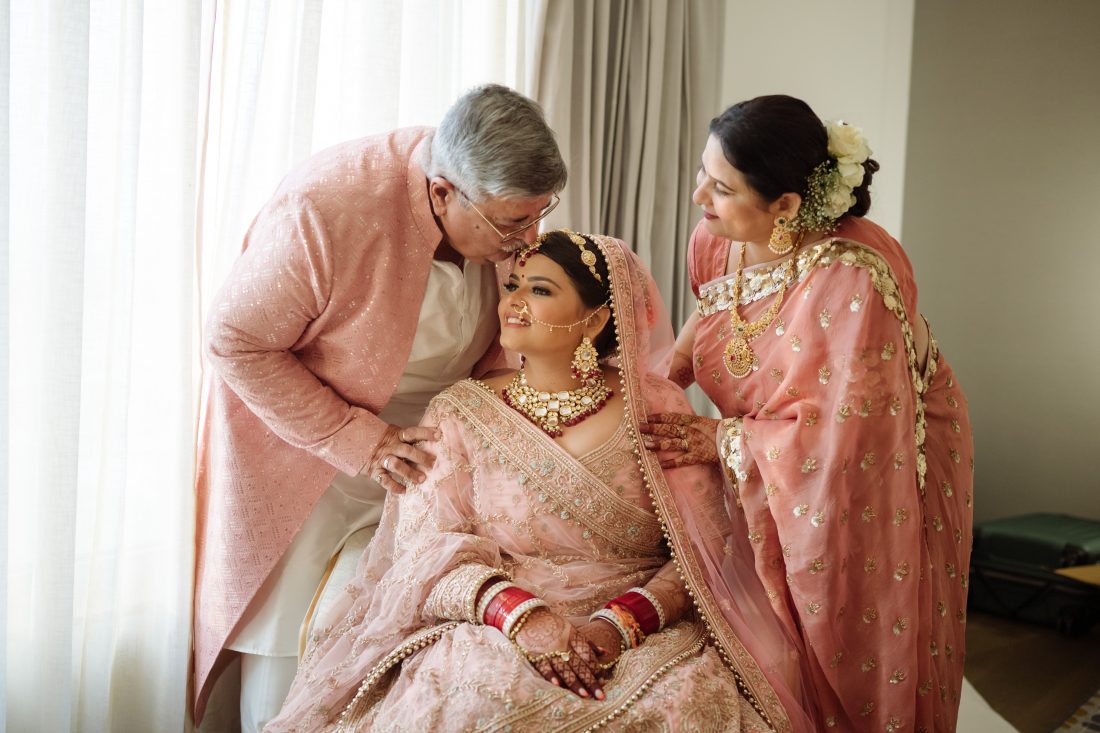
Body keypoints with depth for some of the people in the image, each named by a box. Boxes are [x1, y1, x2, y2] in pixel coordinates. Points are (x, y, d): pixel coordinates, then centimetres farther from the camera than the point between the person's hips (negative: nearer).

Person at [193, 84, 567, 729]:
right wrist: (353, 439, -24)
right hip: (304, 439, -4)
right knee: (288, 641, 4)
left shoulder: (510, 202, -13)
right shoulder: (325, 210, -31)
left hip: (424, 441, 5)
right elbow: (234, 342, -21)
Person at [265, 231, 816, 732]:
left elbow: (703, 552, -1)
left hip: (645, 634, 1)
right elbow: (430, 550, -2)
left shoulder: (657, 409, 4)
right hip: (494, 631, 0)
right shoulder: (461, 413, 6)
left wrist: (617, 626, -17)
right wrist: (521, 616, -20)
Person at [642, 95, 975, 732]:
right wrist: (664, 372, -2)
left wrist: (723, 439, -23)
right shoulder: (716, 240, -12)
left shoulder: (854, 279, -34)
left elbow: (842, 435, -31)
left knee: (857, 663, 9)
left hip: (883, 460, -5)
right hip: (769, 474, 5)